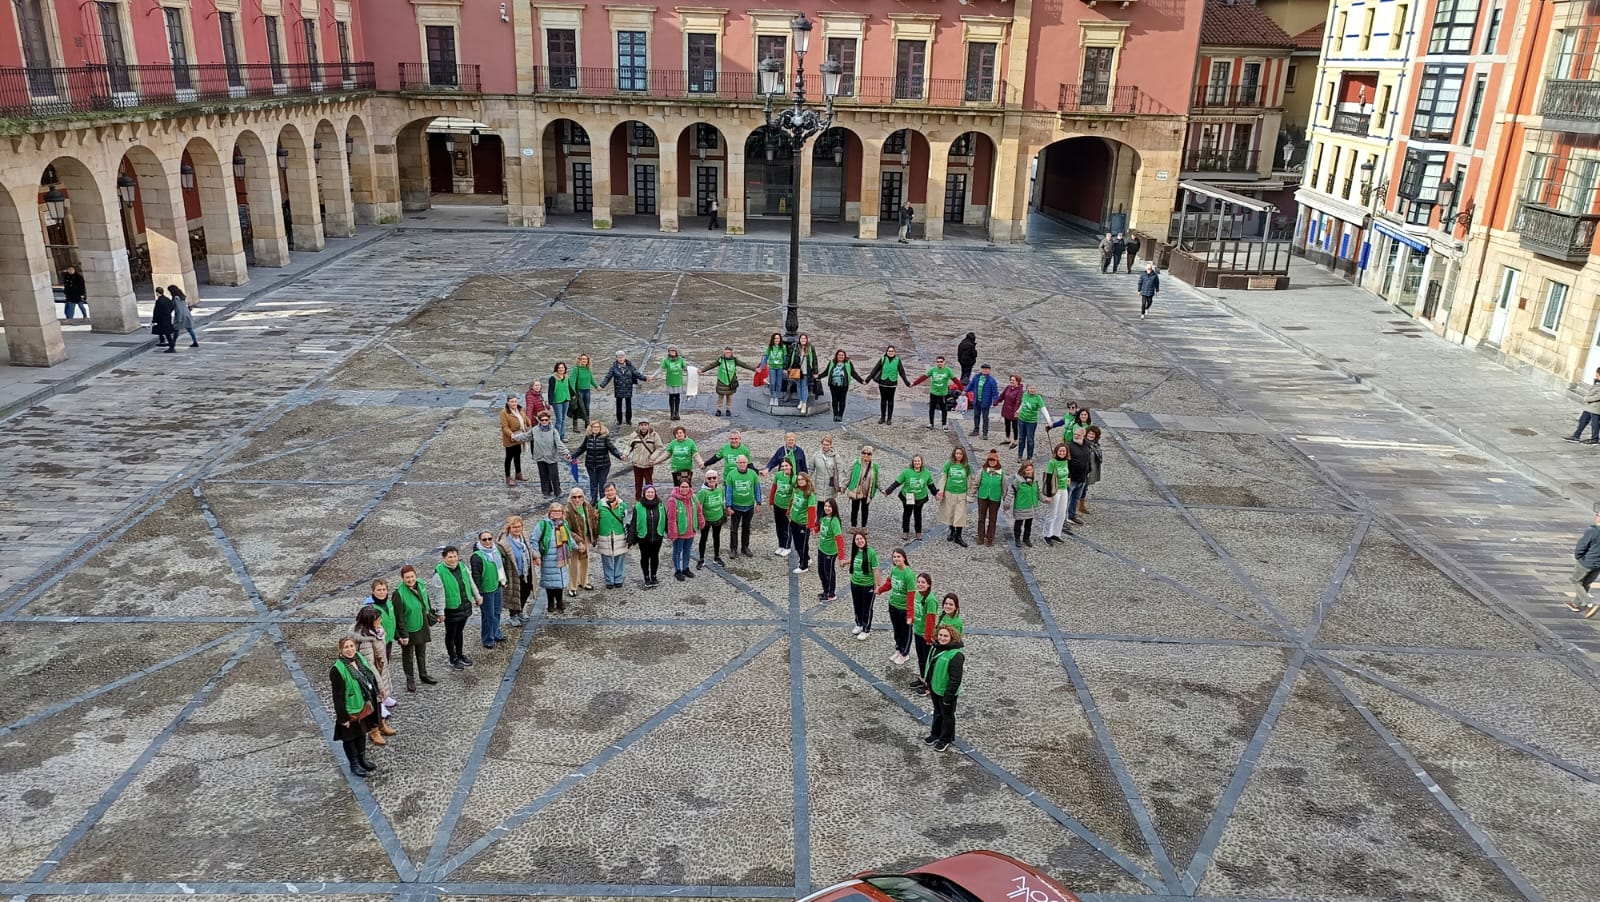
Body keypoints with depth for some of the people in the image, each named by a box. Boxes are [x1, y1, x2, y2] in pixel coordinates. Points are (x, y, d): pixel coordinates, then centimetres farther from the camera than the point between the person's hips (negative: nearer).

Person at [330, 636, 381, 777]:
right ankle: (354, 765, 30)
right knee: (350, 737, 12)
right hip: (350, 711, -7)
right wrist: (343, 718, -18)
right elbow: (338, 696, -21)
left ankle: (362, 760, 41)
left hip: (364, 707, 7)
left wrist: (371, 704, 14)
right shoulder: (337, 670, -24)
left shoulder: (359, 659, -3)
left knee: (362, 734, 23)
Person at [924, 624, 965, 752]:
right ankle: (935, 734, 46)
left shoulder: (956, 655, -29)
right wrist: (929, 684, 17)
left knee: (947, 715, 15)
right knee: (937, 712, 27)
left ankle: (945, 739, 33)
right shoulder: (935, 648, -4)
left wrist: (949, 696, -23)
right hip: (935, 688, 7)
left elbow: (955, 679, -26)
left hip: (946, 692, -7)